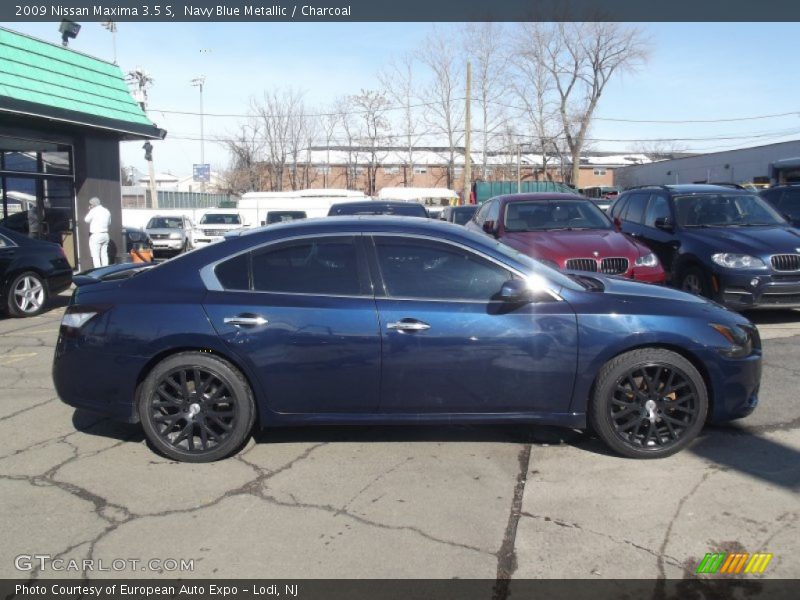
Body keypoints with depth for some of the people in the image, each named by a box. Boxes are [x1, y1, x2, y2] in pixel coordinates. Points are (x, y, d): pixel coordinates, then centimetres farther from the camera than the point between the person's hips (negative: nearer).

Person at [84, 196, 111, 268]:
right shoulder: (107, 211, 10)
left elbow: (87, 220, 3)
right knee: (104, 255, 10)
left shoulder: (93, 211, -9)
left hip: (95, 235, -6)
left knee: (96, 256, -5)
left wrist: (89, 211, 12)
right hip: (105, 235, 7)